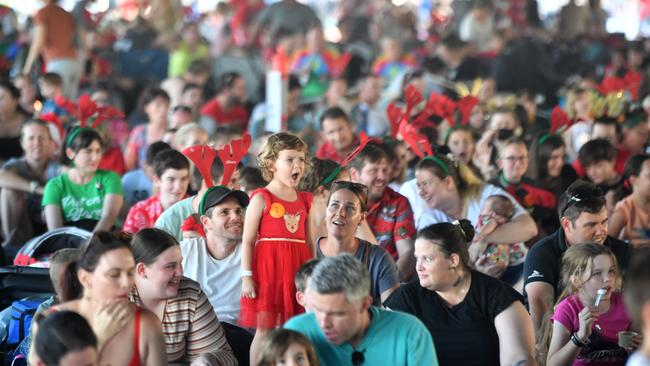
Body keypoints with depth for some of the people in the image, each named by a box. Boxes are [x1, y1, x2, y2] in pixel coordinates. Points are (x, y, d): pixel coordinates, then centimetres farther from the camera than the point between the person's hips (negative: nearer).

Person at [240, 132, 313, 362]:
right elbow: (247, 240, -6)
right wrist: (246, 276, -11)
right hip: (268, 269, -5)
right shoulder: (261, 198, -4)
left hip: (296, 271, 5)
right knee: (264, 330, -1)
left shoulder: (304, 201, 11)